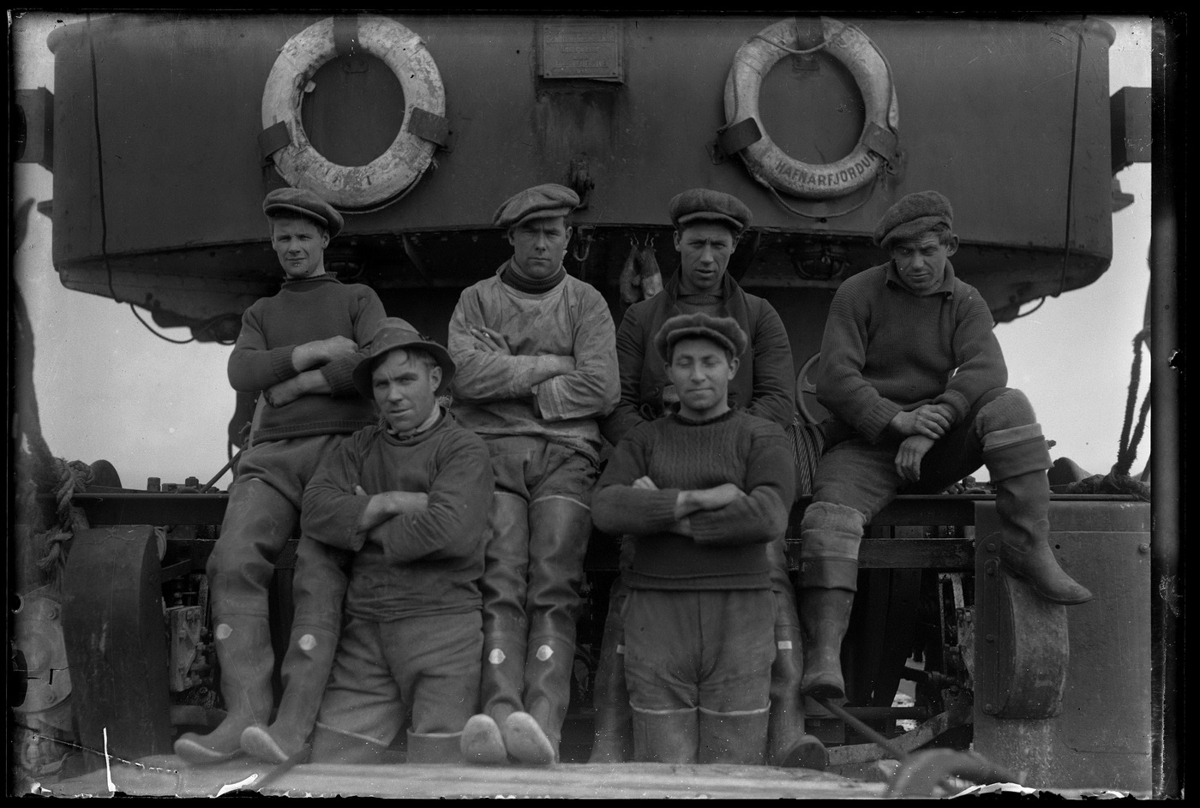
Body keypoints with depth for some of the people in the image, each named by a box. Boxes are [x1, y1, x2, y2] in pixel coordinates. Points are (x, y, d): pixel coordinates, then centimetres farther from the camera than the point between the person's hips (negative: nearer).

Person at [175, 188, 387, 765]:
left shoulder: (359, 300, 20)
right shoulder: (261, 313, 29)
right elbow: (241, 373, 8)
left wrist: (292, 383, 1)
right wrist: (315, 352, -1)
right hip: (272, 454, 3)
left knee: (320, 574, -25)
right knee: (234, 561, -23)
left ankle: (294, 724, -33)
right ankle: (245, 715, -29)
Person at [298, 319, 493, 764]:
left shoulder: (463, 448, 1)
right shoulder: (359, 447, 16)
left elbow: (449, 529, -15)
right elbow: (317, 512, 1)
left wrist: (365, 522, -1)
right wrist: (391, 504, -9)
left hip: (443, 623, -4)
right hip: (365, 630, 4)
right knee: (329, 766, 1)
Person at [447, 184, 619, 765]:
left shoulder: (586, 302, 18)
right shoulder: (477, 300, 19)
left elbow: (601, 391, 2)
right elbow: (465, 372, -1)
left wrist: (509, 381, 1)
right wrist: (549, 367, 1)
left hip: (565, 453, 0)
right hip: (493, 452, 0)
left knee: (553, 590, -19)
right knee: (501, 584, -20)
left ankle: (544, 723, -34)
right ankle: (502, 714, -34)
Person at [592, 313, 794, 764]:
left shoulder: (762, 438, 7)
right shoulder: (641, 442, 13)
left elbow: (768, 519, -11)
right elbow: (607, 510, -5)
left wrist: (663, 515, -7)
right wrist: (699, 500, -13)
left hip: (738, 620, -1)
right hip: (657, 622, 2)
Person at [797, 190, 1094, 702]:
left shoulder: (966, 303, 9)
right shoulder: (858, 294, 2)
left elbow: (986, 369, -11)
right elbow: (836, 380, -9)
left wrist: (930, 424, -26)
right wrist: (895, 420, -24)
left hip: (938, 449, 2)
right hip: (866, 443, -2)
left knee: (1006, 406, -23)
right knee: (830, 514, -31)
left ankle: (1028, 548, -26)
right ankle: (823, 658, -41)